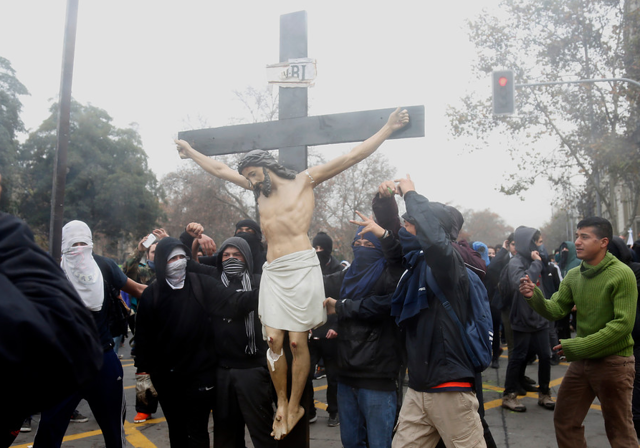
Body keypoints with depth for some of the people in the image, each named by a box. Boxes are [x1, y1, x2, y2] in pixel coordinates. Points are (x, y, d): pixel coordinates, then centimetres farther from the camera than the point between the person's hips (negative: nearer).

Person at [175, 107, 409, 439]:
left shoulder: (304, 180, 6)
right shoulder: (260, 189, 20)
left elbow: (352, 157, 2)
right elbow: (220, 170, 31)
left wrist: (388, 129, -2)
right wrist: (191, 152, 37)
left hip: (301, 268, -5)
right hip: (272, 271, 5)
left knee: (297, 342, -2)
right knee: (273, 340, -2)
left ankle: (294, 408, 14)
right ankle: (281, 404, 16)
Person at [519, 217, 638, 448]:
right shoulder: (573, 275, 4)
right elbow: (555, 310, 0)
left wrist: (580, 346, -23)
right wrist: (534, 297, -21)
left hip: (614, 361, -6)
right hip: (581, 360, 6)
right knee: (564, 421, 14)